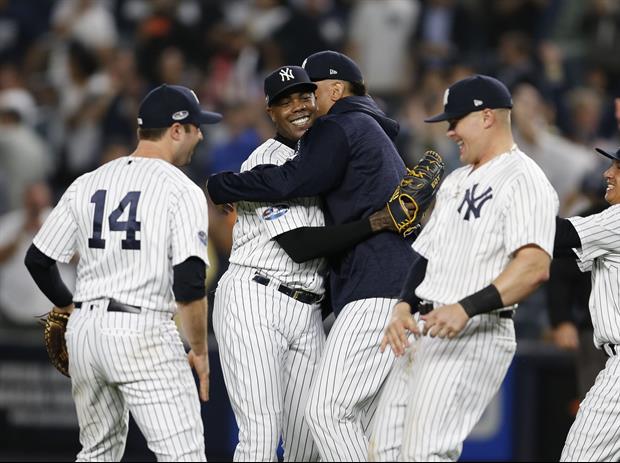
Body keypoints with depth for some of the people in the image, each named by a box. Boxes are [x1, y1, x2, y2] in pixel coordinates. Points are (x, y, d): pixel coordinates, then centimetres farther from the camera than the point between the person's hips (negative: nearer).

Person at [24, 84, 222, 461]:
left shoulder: (86, 185, 11)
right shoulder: (182, 191, -7)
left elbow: (37, 260, 13)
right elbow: (189, 283, -15)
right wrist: (200, 351, -4)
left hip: (84, 331, 7)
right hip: (142, 332, -7)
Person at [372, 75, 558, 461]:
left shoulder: (522, 180, -11)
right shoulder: (456, 182, 21)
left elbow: (535, 267, -23)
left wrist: (466, 308, -31)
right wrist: (404, 307, 6)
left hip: (475, 336, -10)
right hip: (426, 332, 10)